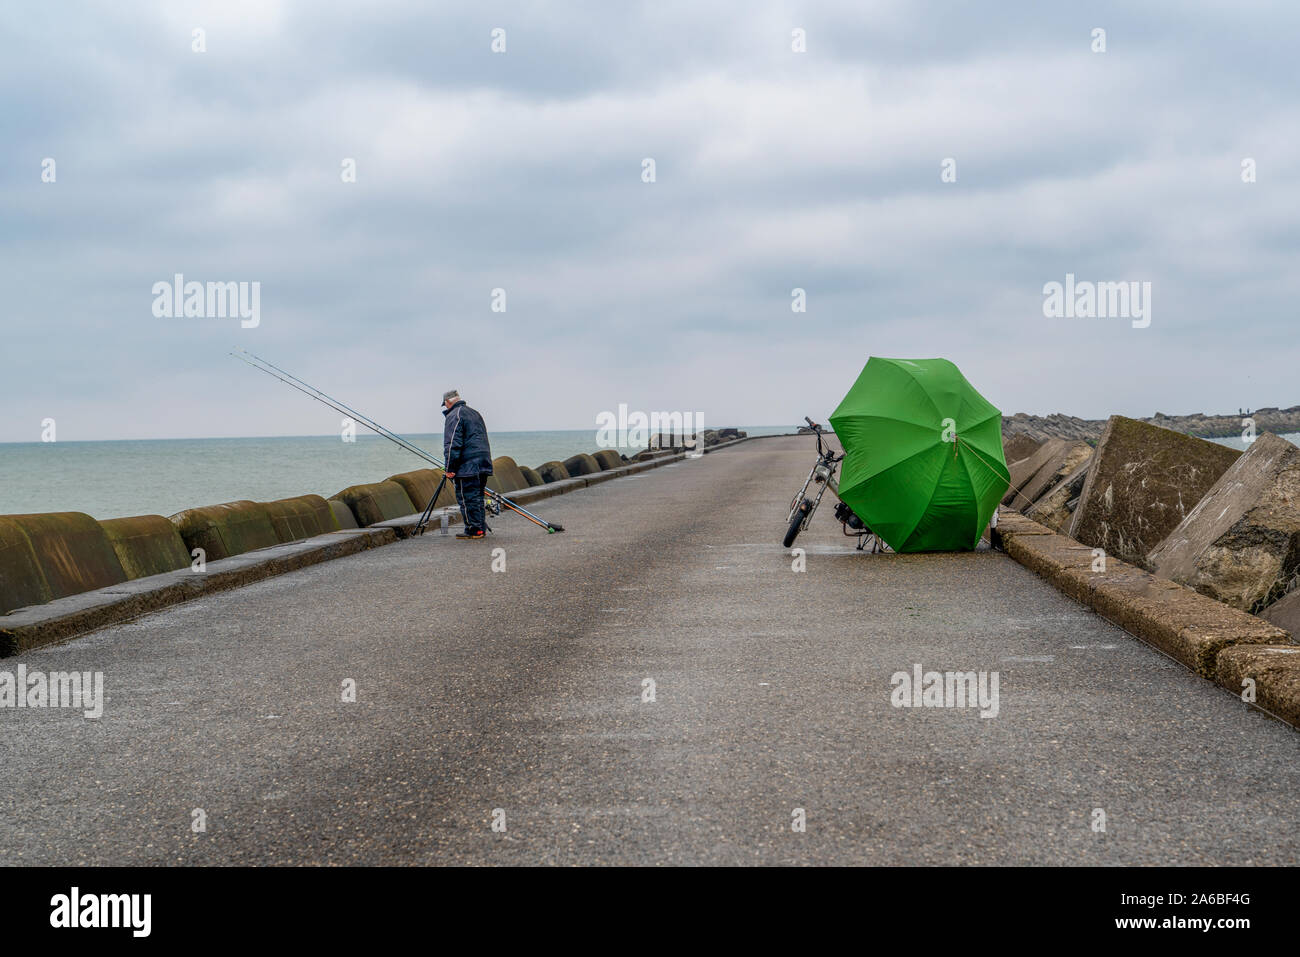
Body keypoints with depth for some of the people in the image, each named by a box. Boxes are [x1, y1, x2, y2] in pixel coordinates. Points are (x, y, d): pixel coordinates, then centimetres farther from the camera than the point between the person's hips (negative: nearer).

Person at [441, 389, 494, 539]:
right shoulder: (475, 413, 22)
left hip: (467, 465, -9)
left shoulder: (454, 416, -7)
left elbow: (452, 444, -14)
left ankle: (473, 529, -5)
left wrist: (450, 468, -12)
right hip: (483, 464, 9)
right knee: (477, 497, 14)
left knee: (467, 498, -5)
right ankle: (481, 528, 17)